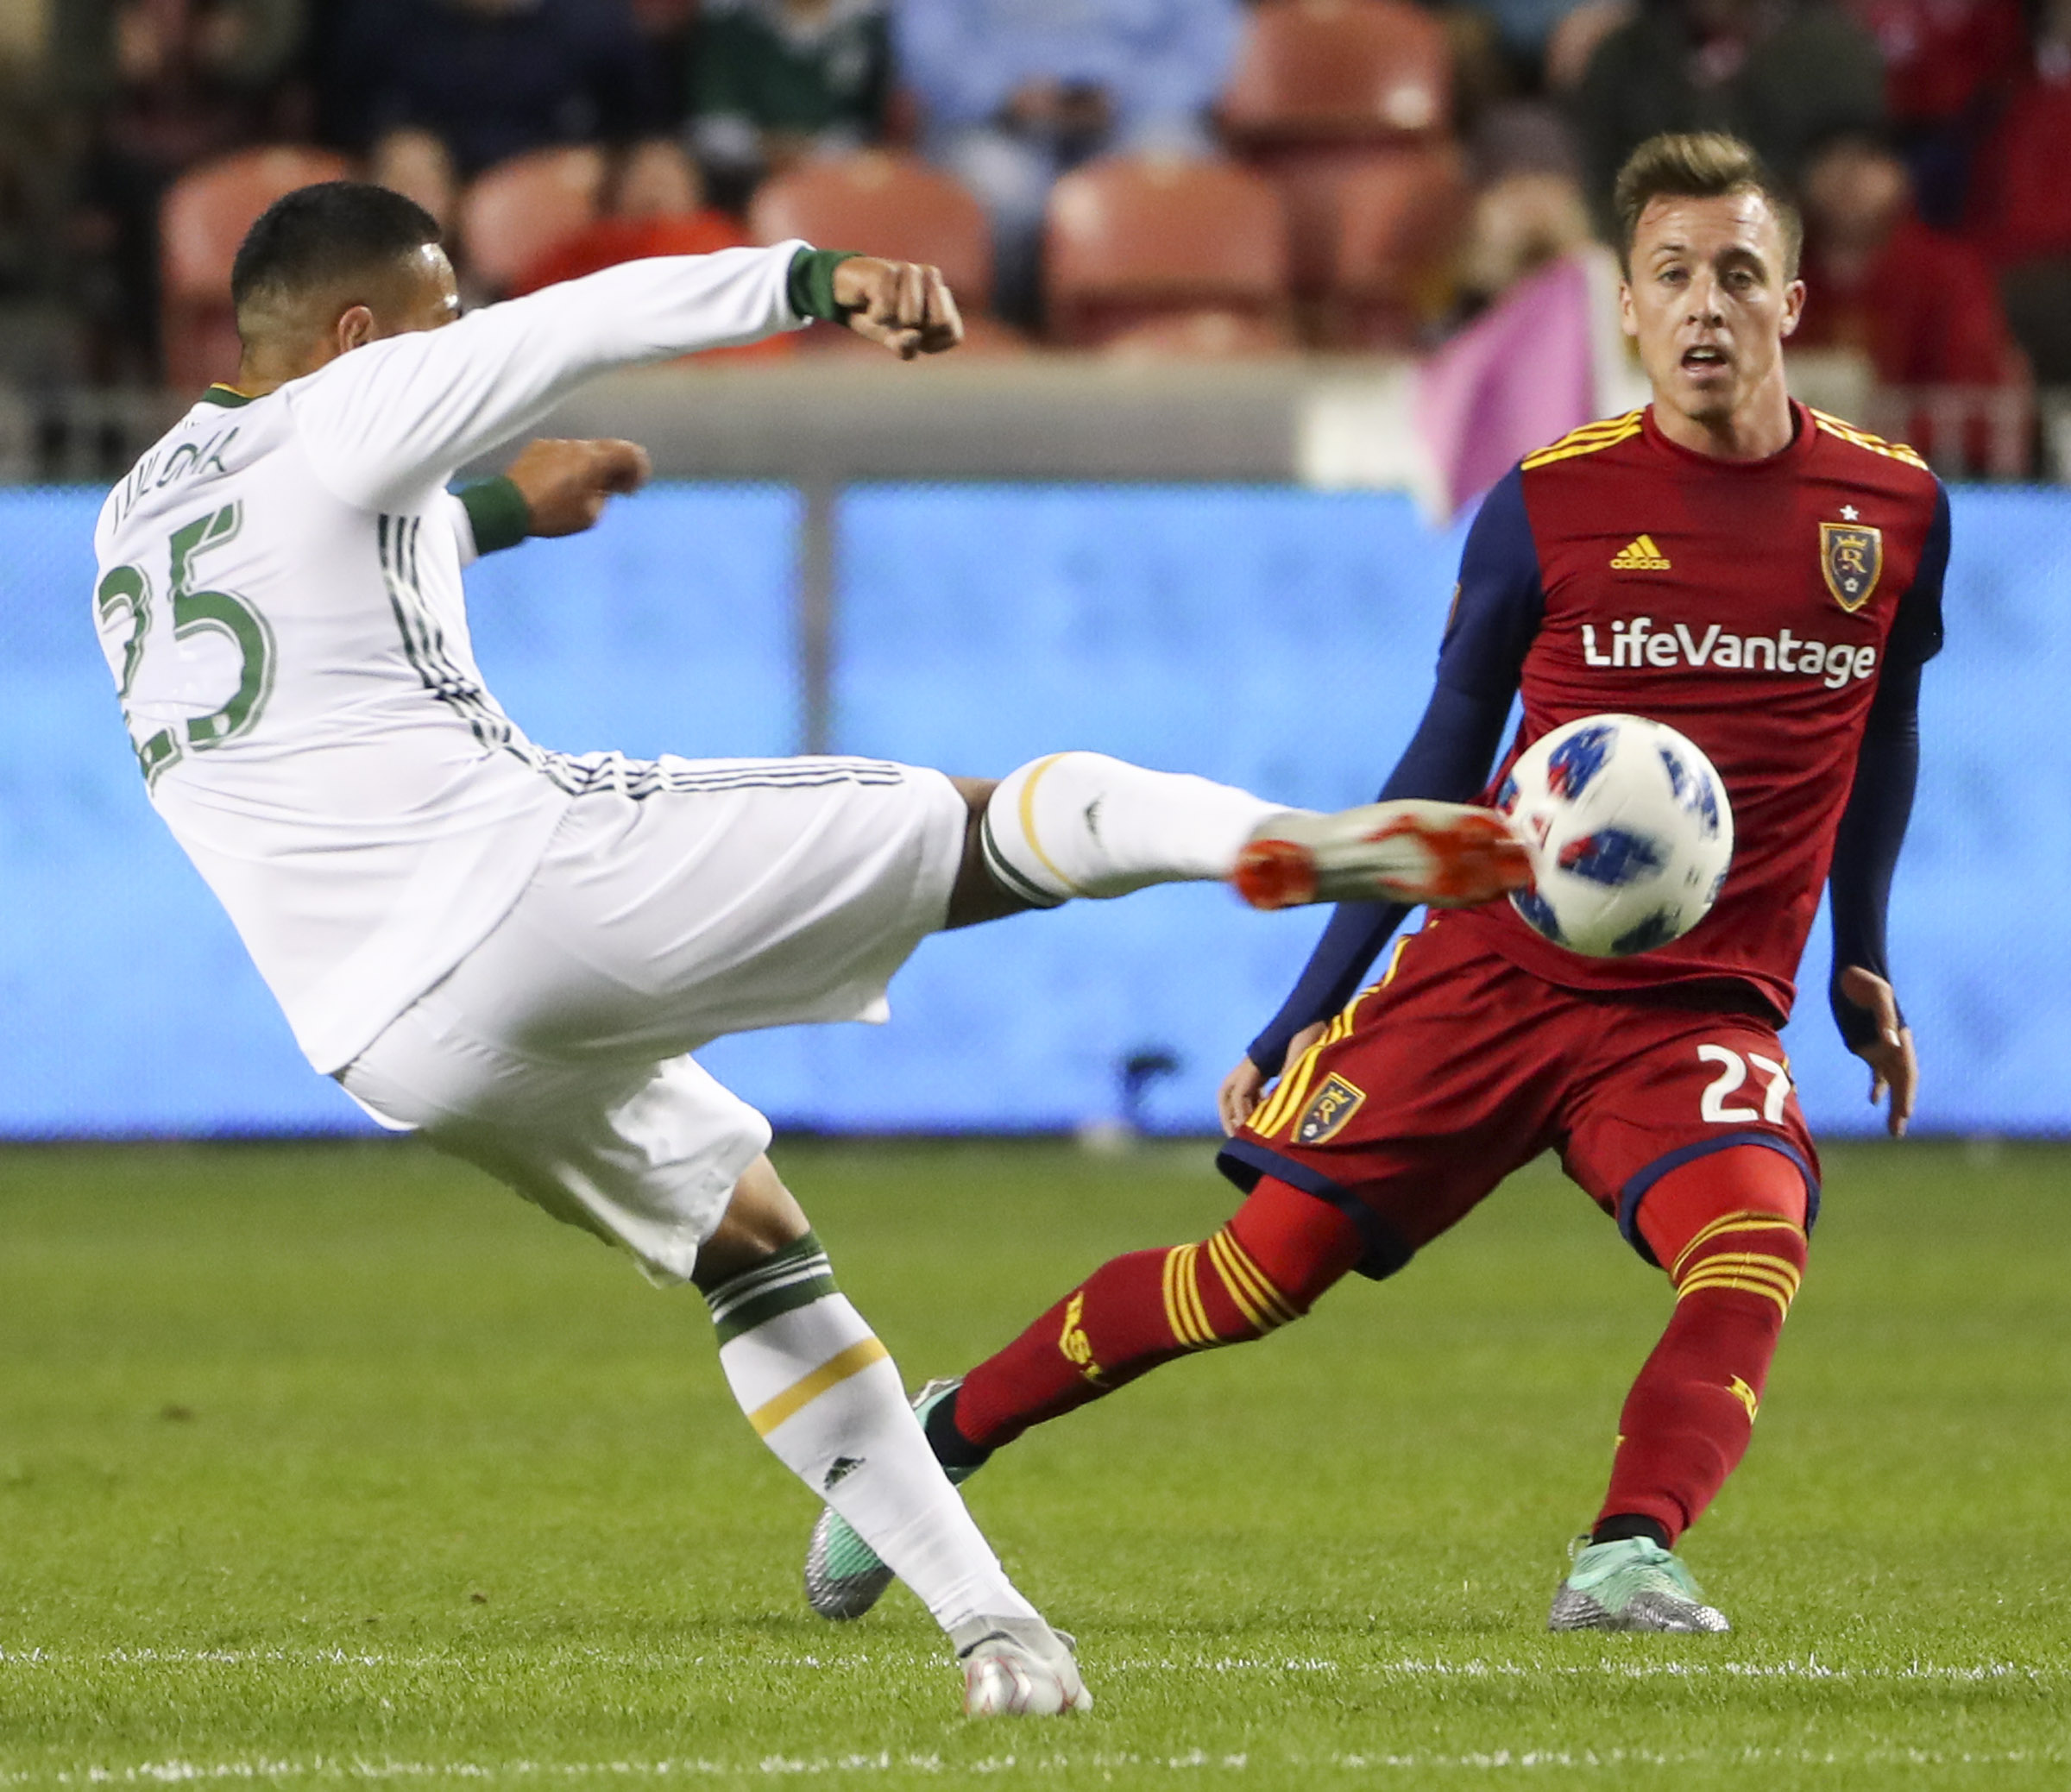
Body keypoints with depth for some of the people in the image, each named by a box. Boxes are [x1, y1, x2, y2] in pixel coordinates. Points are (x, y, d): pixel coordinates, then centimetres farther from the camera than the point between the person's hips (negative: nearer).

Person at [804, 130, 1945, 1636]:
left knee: (1754, 1242, -32)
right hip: (1491, 968, -1)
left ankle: (1626, 1561, -37)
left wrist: (1862, 959, 21)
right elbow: (1446, 763, 7)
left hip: (1704, 1007, 1)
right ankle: (950, 1431, 18)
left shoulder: (1897, 508, 1)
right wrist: (1309, 1012, 7)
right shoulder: (1550, 501, -3)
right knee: (1262, 1269, -4)